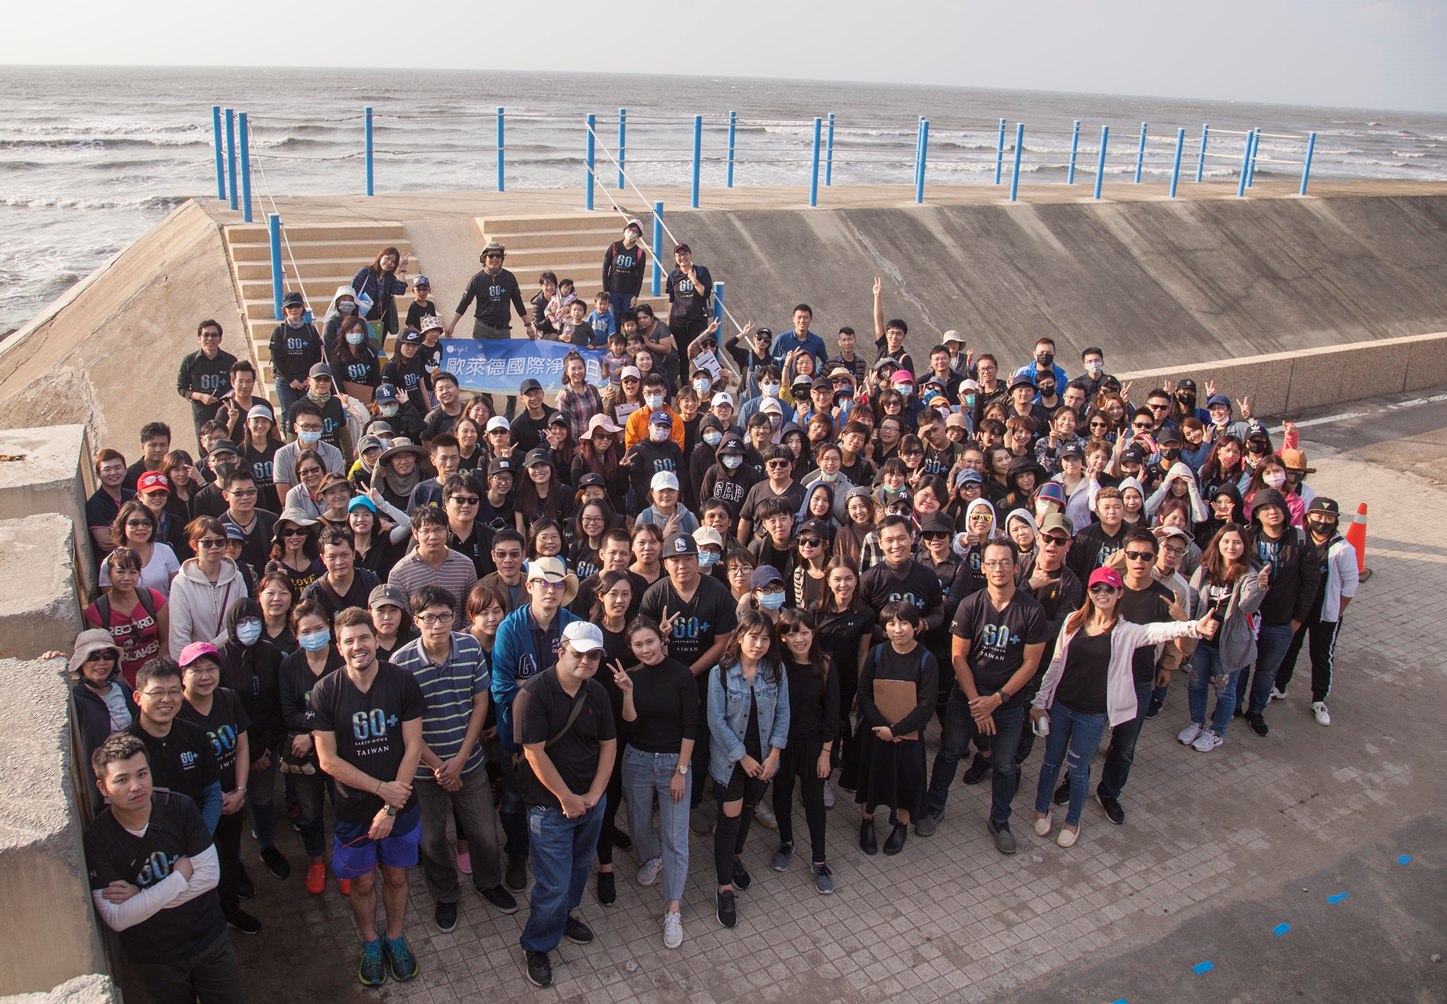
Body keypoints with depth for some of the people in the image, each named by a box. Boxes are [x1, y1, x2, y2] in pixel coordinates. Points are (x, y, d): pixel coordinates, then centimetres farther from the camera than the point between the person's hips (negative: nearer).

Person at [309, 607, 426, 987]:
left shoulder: (402, 682, -13)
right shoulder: (324, 692, -14)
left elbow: (413, 748, -11)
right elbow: (328, 760, -12)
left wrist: (390, 807, -14)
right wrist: (380, 787, -16)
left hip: (400, 805, 0)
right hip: (352, 809, 0)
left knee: (396, 876, 17)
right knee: (362, 882, 16)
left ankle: (396, 939, 40)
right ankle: (371, 945, 39)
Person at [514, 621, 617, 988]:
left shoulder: (597, 693, 0)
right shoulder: (534, 693, -20)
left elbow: (609, 744, 4)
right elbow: (534, 752, -20)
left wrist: (593, 794, -6)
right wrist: (567, 798, -15)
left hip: (590, 802, 6)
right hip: (550, 806, -6)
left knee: (578, 869, 22)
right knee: (554, 882, 1)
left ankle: (564, 914, 48)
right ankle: (537, 947, 22)